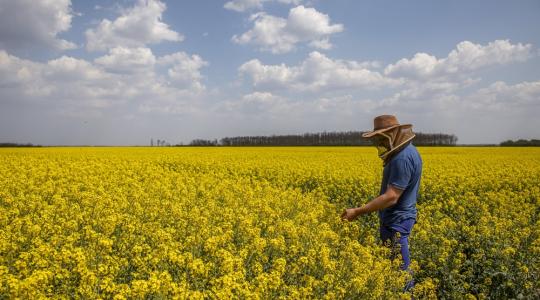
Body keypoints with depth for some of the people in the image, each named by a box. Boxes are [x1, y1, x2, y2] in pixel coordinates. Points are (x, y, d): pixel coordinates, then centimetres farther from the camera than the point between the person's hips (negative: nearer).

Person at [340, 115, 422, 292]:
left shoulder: (402, 158, -25)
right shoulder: (407, 150, 9)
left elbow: (391, 197, -29)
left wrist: (358, 211, -27)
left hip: (396, 222, -11)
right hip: (396, 218, 11)